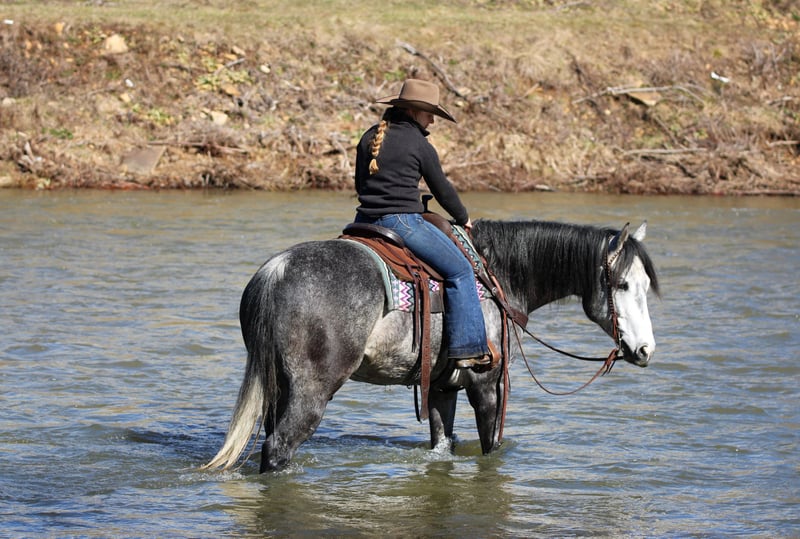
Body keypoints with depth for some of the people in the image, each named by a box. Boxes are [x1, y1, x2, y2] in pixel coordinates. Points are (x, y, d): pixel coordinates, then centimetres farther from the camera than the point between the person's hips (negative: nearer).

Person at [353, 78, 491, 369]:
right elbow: (442, 189, 4)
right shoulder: (420, 145, -5)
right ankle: (467, 349, -4)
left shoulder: (369, 137, 12)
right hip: (402, 222, -7)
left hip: (365, 221, 7)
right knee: (460, 271, 2)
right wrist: (463, 219, 21)